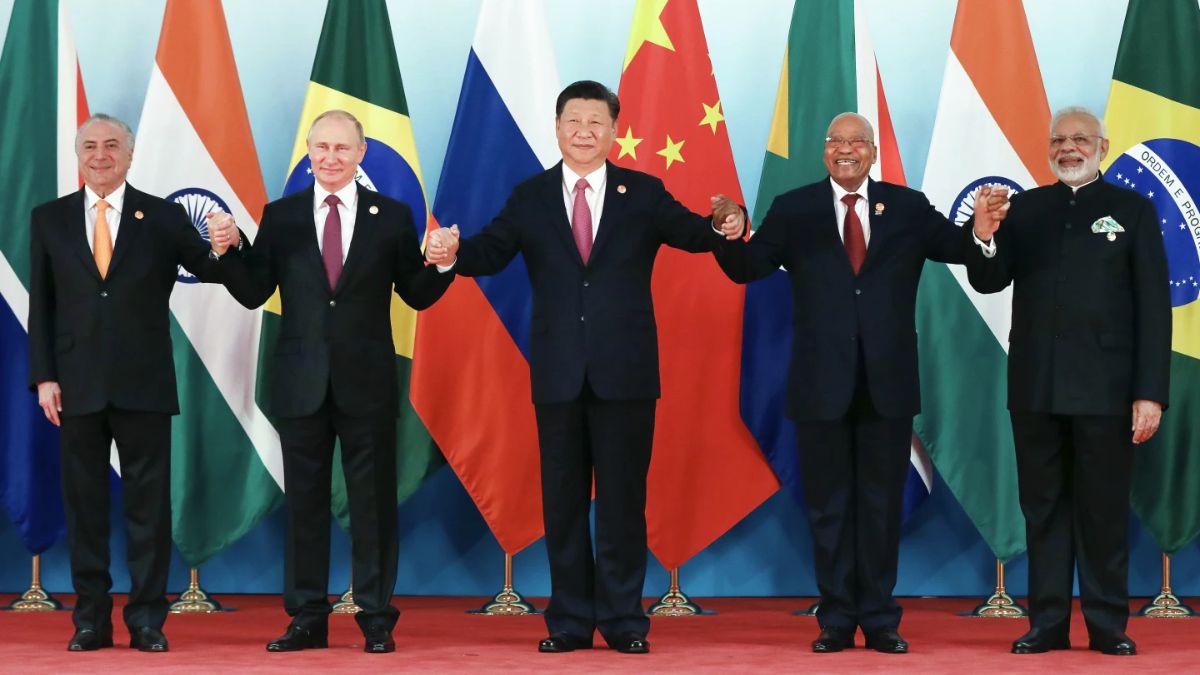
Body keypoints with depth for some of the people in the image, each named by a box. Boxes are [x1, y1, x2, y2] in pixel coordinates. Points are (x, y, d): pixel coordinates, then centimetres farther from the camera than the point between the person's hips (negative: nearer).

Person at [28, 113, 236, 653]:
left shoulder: (163, 218, 3)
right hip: (77, 385, 1)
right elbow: (42, 305, 6)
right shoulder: (49, 219, 7)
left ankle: (147, 619, 9)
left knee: (148, 502, 2)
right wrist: (43, 376, -1)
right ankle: (91, 619, 14)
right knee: (83, 502, 6)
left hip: (144, 384, -1)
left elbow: (210, 271, 3)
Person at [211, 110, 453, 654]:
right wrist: (230, 250, -14)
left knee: (373, 501, 2)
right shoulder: (280, 217, 5)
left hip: (367, 382, -1)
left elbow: (417, 295, 3)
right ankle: (307, 618, 14)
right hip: (301, 382, 1)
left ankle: (376, 618, 10)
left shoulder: (392, 217, 3)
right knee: (304, 500, 7)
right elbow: (253, 294, 2)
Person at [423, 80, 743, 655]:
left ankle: (623, 618, 12)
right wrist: (453, 251, -26)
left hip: (625, 371, -1)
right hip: (558, 372, 2)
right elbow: (491, 252, -5)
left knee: (623, 498, 3)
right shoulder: (530, 197, 6)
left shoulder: (644, 194, 3)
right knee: (563, 499, 8)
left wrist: (723, 225, -32)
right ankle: (570, 620, 16)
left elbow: (691, 233, -10)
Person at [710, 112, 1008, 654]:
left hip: (887, 383, 1)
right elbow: (746, 268, -5)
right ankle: (837, 620, 18)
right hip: (821, 384, 0)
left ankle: (880, 620, 17)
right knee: (829, 506, 8)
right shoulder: (793, 210, 1)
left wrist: (981, 232, -22)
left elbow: (954, 249, 0)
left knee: (882, 504, 8)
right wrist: (729, 238, -27)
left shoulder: (907, 207, 4)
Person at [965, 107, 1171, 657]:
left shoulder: (1133, 210, 3)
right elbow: (988, 282, 3)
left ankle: (1108, 626, 13)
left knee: (1104, 509, 4)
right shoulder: (1025, 209, 10)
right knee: (1044, 507, 8)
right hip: (1035, 386, 3)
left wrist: (1151, 392, -9)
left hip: (1105, 389, -3)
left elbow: (1153, 306, -1)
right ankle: (1047, 623, 15)